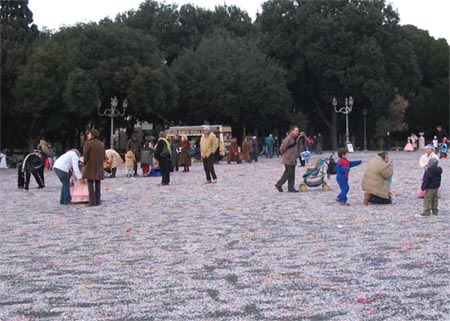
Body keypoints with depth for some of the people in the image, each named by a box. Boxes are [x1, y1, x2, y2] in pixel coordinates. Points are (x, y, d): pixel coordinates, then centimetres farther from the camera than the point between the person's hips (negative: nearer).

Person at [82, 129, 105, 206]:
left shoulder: (88, 143, -10)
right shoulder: (101, 144, 9)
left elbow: (85, 155, -9)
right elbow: (103, 156, 14)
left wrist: (85, 164, 4)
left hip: (90, 166, -5)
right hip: (99, 167, 6)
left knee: (90, 184, -1)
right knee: (98, 183, 10)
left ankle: (92, 201, -4)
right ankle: (98, 201, 11)